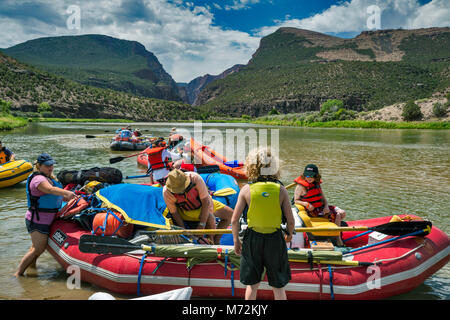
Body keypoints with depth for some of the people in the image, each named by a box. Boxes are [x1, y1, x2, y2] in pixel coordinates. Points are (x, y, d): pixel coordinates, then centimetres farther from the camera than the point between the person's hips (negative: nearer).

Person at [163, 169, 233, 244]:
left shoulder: (195, 178, -35)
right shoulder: (166, 192, -30)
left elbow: (206, 202, -30)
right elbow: (174, 212, -16)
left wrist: (201, 225, -32)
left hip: (203, 204, 3)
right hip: (188, 210, -3)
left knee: (229, 213, -2)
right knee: (210, 218, -31)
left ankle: (216, 241, 8)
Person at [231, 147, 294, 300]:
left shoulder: (246, 189, -9)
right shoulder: (281, 190, -9)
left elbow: (234, 220, -8)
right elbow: (291, 221, -7)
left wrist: (236, 240, 7)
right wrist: (289, 234, 14)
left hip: (252, 239, 0)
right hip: (275, 240, 0)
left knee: (252, 284, 18)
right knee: (278, 286, 16)